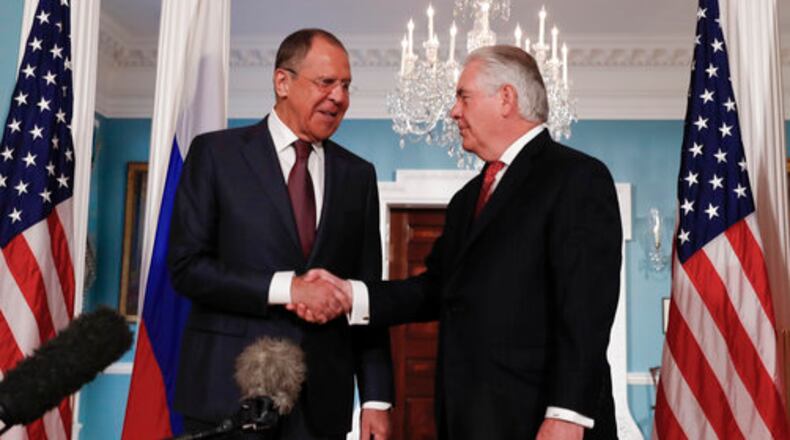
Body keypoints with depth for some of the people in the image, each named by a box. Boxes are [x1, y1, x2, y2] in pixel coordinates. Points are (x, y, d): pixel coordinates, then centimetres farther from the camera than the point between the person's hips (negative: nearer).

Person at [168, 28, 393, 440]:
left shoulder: (358, 174, 7)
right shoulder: (216, 153, -1)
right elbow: (186, 266, -8)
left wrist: (376, 398, 2)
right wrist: (286, 287, -18)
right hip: (229, 388, -2)